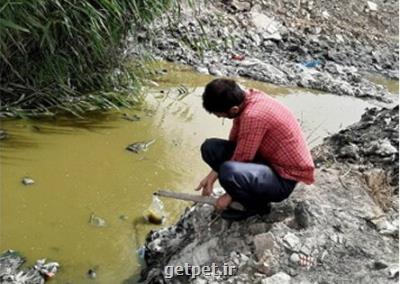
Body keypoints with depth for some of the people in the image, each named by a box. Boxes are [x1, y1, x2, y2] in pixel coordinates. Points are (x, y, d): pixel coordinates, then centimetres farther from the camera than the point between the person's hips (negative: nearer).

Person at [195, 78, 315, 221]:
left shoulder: (253, 116, -32)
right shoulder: (244, 99, -6)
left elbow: (242, 159, -22)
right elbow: (234, 142, 5)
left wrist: (229, 195, -9)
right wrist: (212, 175, 0)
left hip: (285, 178, -9)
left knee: (229, 172, -35)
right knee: (210, 147, 0)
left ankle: (257, 205, -3)